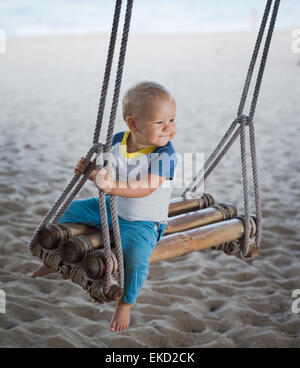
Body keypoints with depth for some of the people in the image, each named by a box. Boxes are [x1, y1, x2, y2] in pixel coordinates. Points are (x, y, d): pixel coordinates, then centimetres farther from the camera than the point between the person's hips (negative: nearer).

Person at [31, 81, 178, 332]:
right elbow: (106, 172, 7)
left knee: (136, 256, -31)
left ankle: (125, 303, -2)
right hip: (111, 208, 6)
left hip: (142, 223, -6)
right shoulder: (118, 141, -6)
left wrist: (114, 186, -46)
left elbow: (146, 187, -34)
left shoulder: (165, 155, -23)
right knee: (69, 210, 10)